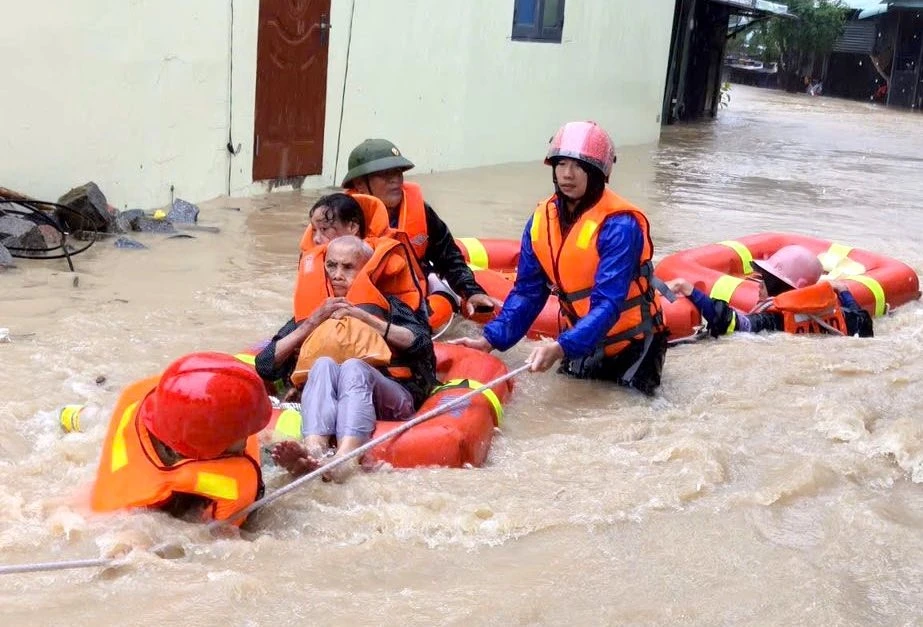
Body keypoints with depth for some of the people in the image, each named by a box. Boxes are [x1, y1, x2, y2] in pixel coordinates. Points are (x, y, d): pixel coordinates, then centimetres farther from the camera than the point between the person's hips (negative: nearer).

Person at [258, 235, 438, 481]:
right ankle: (314, 452, -57)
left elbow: (420, 342, 2)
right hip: (327, 404, 1)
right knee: (323, 364, -28)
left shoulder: (388, 305, 24)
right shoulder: (311, 312, 27)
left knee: (353, 367, -31)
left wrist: (365, 318, -2)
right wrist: (313, 322, 5)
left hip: (390, 402, -1)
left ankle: (343, 460, -60)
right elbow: (265, 366, 13)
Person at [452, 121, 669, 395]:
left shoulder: (619, 225, -26)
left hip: (630, 342, -5)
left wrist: (561, 348, -43)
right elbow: (528, 291, -1)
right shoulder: (541, 220, -7)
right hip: (582, 341, 6)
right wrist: (491, 339, -12)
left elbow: (607, 303, -32)